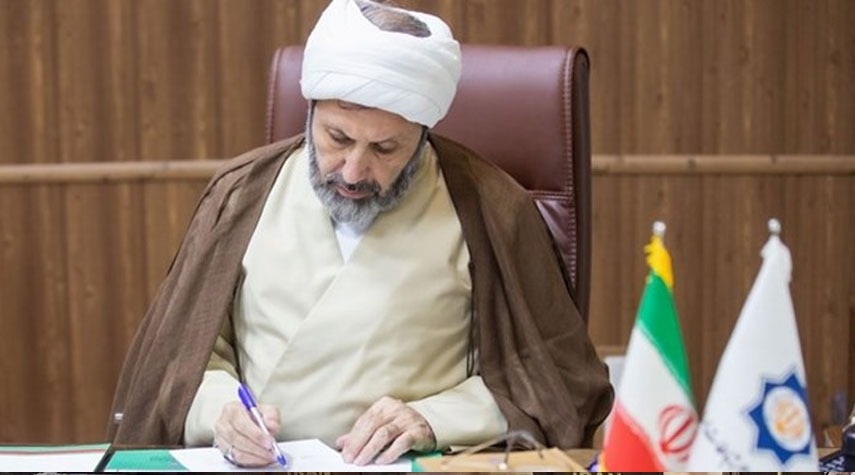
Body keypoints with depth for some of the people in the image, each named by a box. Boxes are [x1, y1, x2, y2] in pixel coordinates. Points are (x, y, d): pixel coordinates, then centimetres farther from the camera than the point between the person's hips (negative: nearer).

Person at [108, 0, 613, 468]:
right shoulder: (244, 194, 6)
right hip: (257, 462, 2)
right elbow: (185, 352, 11)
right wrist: (221, 408, -10)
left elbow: (557, 382, 3)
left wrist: (432, 423, -11)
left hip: (413, 466, -1)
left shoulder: (486, 209, -2)